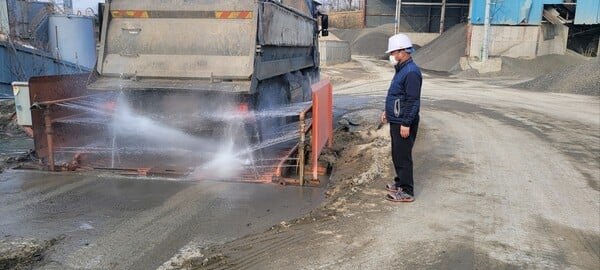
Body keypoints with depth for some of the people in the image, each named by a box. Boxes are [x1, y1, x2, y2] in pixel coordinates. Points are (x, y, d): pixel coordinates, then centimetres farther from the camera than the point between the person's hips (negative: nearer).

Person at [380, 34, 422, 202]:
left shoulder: (411, 72, -20)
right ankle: (400, 182, 33)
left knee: (403, 156, -4)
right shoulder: (401, 70, 14)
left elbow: (412, 101, -24)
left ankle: (407, 192, 4)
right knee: (397, 155, 19)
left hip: (404, 123, -10)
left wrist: (406, 123, -24)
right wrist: (387, 111, 24)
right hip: (396, 121, 10)